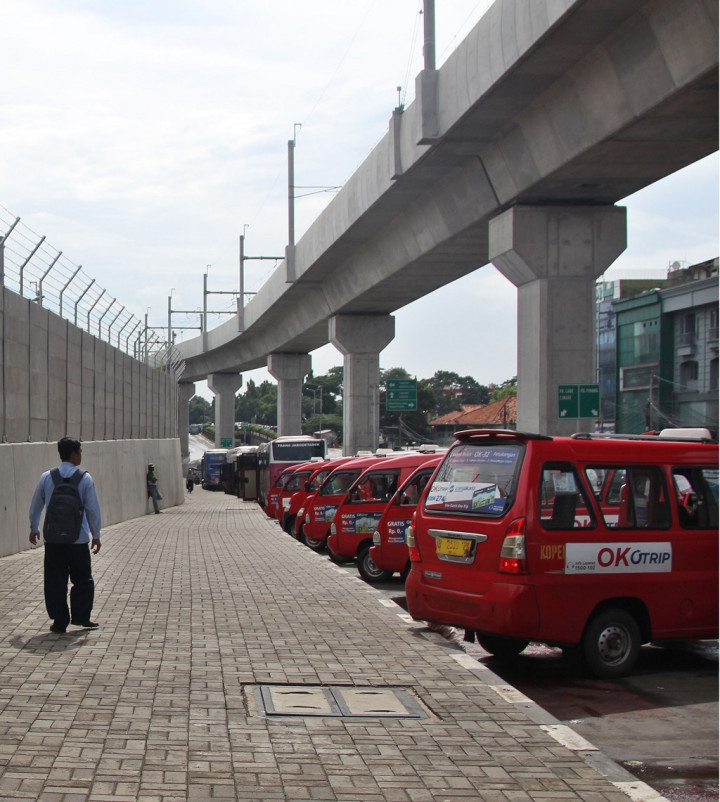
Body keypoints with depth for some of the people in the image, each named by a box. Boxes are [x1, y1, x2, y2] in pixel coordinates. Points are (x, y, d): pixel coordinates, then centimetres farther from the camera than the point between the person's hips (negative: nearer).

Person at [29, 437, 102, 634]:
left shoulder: (47, 477, 1)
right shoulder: (85, 478, -7)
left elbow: (35, 505, 10)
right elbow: (92, 508, -5)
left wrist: (34, 528, 26)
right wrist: (96, 535, 5)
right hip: (78, 538, -2)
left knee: (55, 580, 8)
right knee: (83, 579, 12)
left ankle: (59, 621, 10)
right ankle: (80, 616, 10)